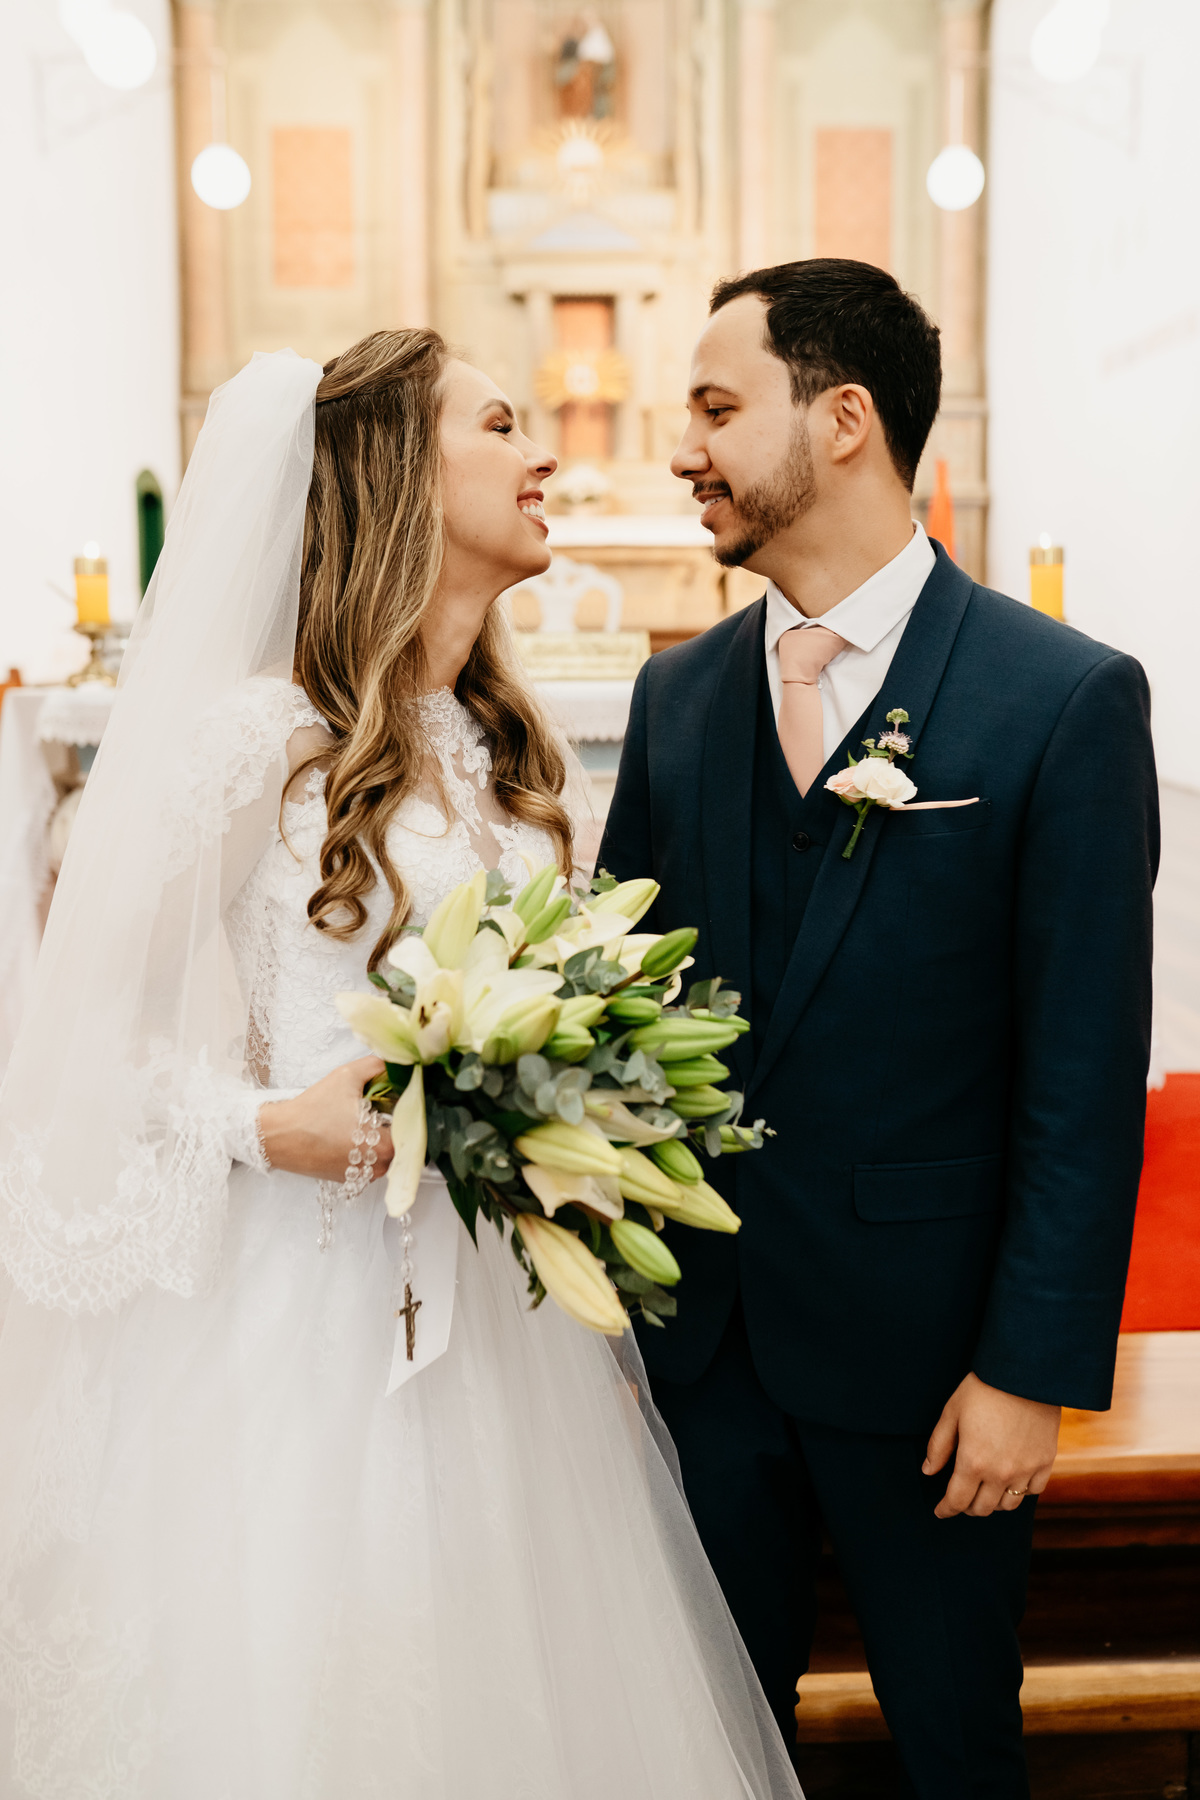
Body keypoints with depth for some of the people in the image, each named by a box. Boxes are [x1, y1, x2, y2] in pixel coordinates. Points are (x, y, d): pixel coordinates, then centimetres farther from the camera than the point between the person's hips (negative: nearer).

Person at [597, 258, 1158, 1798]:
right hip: (699, 1330, 4)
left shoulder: (1069, 698, -11)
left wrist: (1031, 1368, -12)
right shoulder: (677, 692, 4)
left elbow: (1085, 1077, -12)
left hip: (920, 1345, -4)